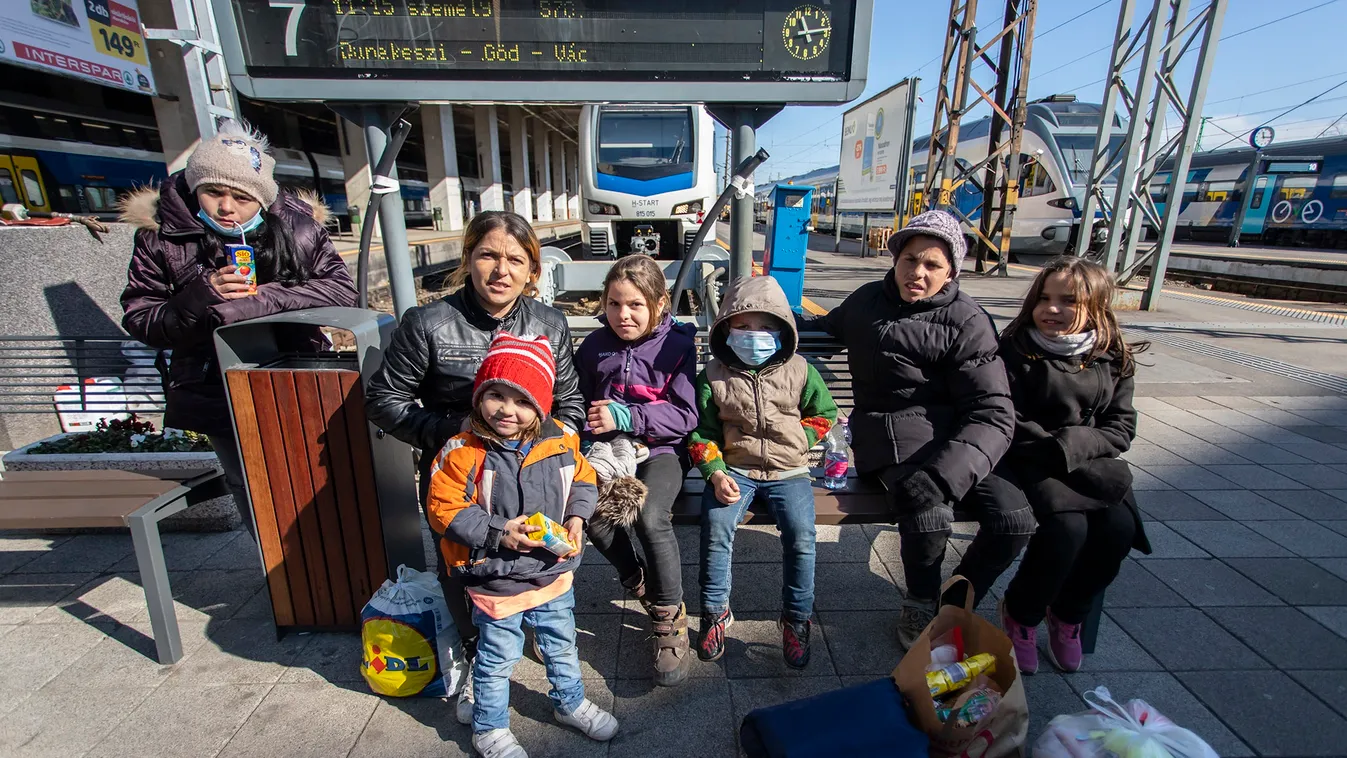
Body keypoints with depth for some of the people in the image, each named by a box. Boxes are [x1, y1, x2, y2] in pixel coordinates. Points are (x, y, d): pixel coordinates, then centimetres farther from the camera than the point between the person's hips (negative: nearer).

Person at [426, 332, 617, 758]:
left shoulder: (560, 442, -11)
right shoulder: (463, 452, -20)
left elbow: (583, 481, 3)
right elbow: (443, 509, -17)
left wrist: (576, 518, -13)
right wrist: (498, 533, -25)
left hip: (554, 573, 4)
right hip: (495, 580, -3)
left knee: (562, 645, 25)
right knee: (497, 659, 19)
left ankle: (570, 703, 52)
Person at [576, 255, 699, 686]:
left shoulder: (677, 346, -4)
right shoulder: (595, 346, 7)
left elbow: (685, 416, -10)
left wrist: (625, 416, -20)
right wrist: (590, 436, -2)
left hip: (661, 449, -3)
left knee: (650, 517, -31)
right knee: (593, 514, -24)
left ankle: (670, 619, -6)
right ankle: (640, 584, 9)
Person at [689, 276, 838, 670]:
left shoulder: (799, 371, 1)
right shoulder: (713, 375, -1)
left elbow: (824, 413, 14)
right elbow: (701, 431, 2)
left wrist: (794, 441, 0)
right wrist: (715, 472, -12)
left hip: (788, 470, 1)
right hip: (734, 468, 0)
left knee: (800, 535, -19)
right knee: (716, 528, -22)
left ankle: (796, 619, 6)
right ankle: (715, 613, 1)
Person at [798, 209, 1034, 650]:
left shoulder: (967, 323, 0)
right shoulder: (867, 301, 10)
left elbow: (994, 412, -9)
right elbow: (829, 326, 34)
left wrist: (943, 474, -24)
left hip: (955, 443, 1)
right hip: (895, 443, 0)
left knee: (1014, 518, -23)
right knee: (928, 515, -30)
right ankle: (920, 607, 3)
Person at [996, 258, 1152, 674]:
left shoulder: (1114, 359, 6)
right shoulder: (1016, 350, -7)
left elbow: (1121, 428, 3)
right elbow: (1012, 426, -10)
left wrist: (1071, 445, -14)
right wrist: (1057, 451, -18)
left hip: (1088, 463, 5)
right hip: (1029, 463, -4)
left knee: (1119, 527, -19)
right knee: (1067, 527, -26)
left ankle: (1068, 613, 11)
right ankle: (1021, 613, 3)